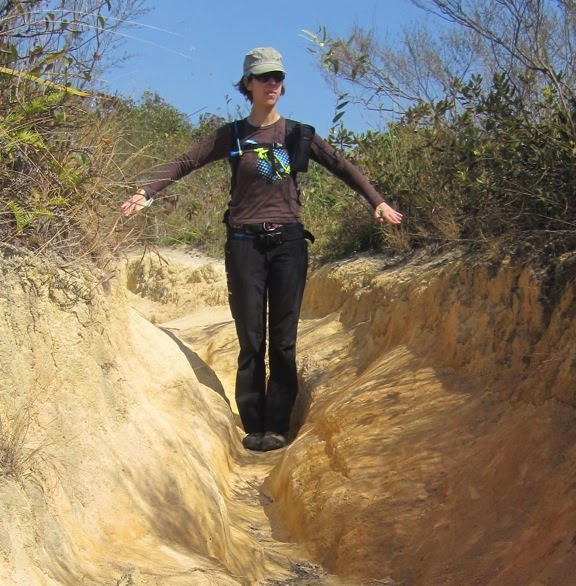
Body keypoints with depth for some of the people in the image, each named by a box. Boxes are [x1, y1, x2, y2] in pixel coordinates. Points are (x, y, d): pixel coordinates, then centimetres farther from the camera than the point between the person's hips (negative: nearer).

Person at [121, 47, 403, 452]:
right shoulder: (232, 136, 8)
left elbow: (340, 166, 8)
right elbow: (185, 164, 7)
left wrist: (377, 201, -1)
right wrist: (147, 193, -5)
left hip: (288, 241, 1)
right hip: (245, 243, 0)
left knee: (283, 339, -1)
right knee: (251, 339, 0)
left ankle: (278, 426, 6)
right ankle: (253, 426, 8)